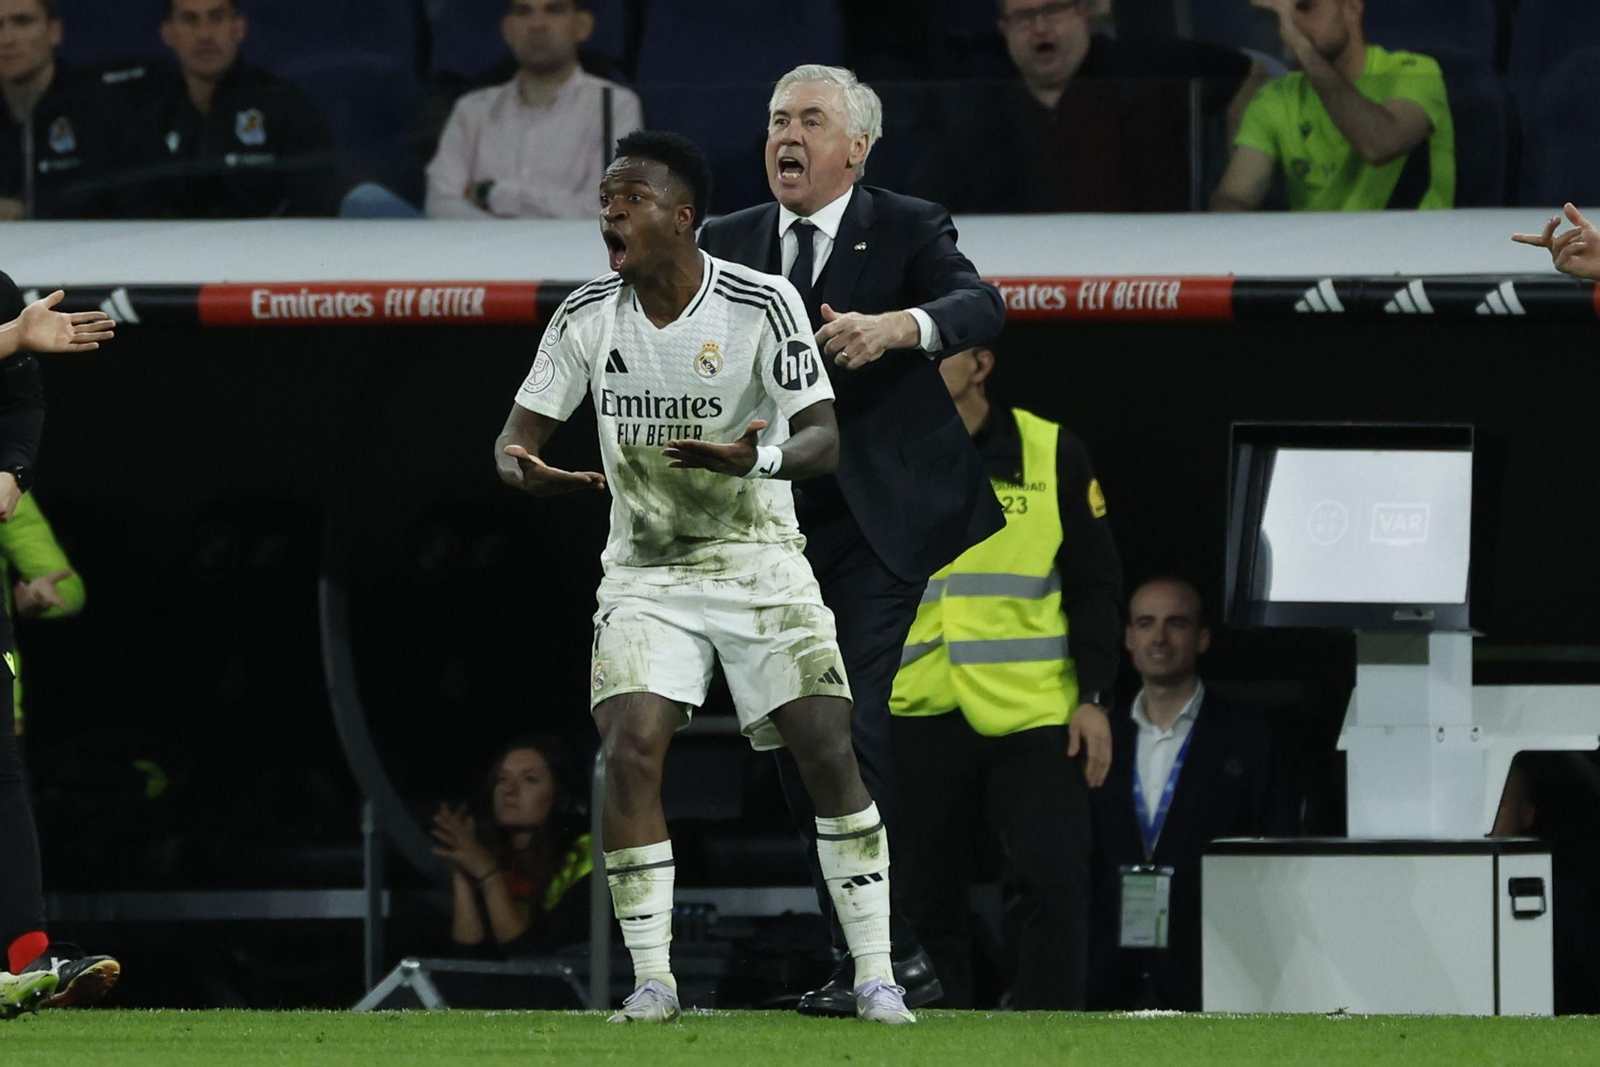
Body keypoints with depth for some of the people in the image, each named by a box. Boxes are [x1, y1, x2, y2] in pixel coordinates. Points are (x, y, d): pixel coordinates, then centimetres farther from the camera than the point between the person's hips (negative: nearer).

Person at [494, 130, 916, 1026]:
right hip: (647, 572, 2)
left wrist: (760, 459, -38)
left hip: (759, 563, -2)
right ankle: (653, 979, -6)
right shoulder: (588, 318, -3)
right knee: (630, 754, -15)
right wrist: (522, 468, -23)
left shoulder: (762, 304, -12)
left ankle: (875, 976, 2)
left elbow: (823, 439, -15)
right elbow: (521, 431, 3)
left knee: (829, 754, -8)